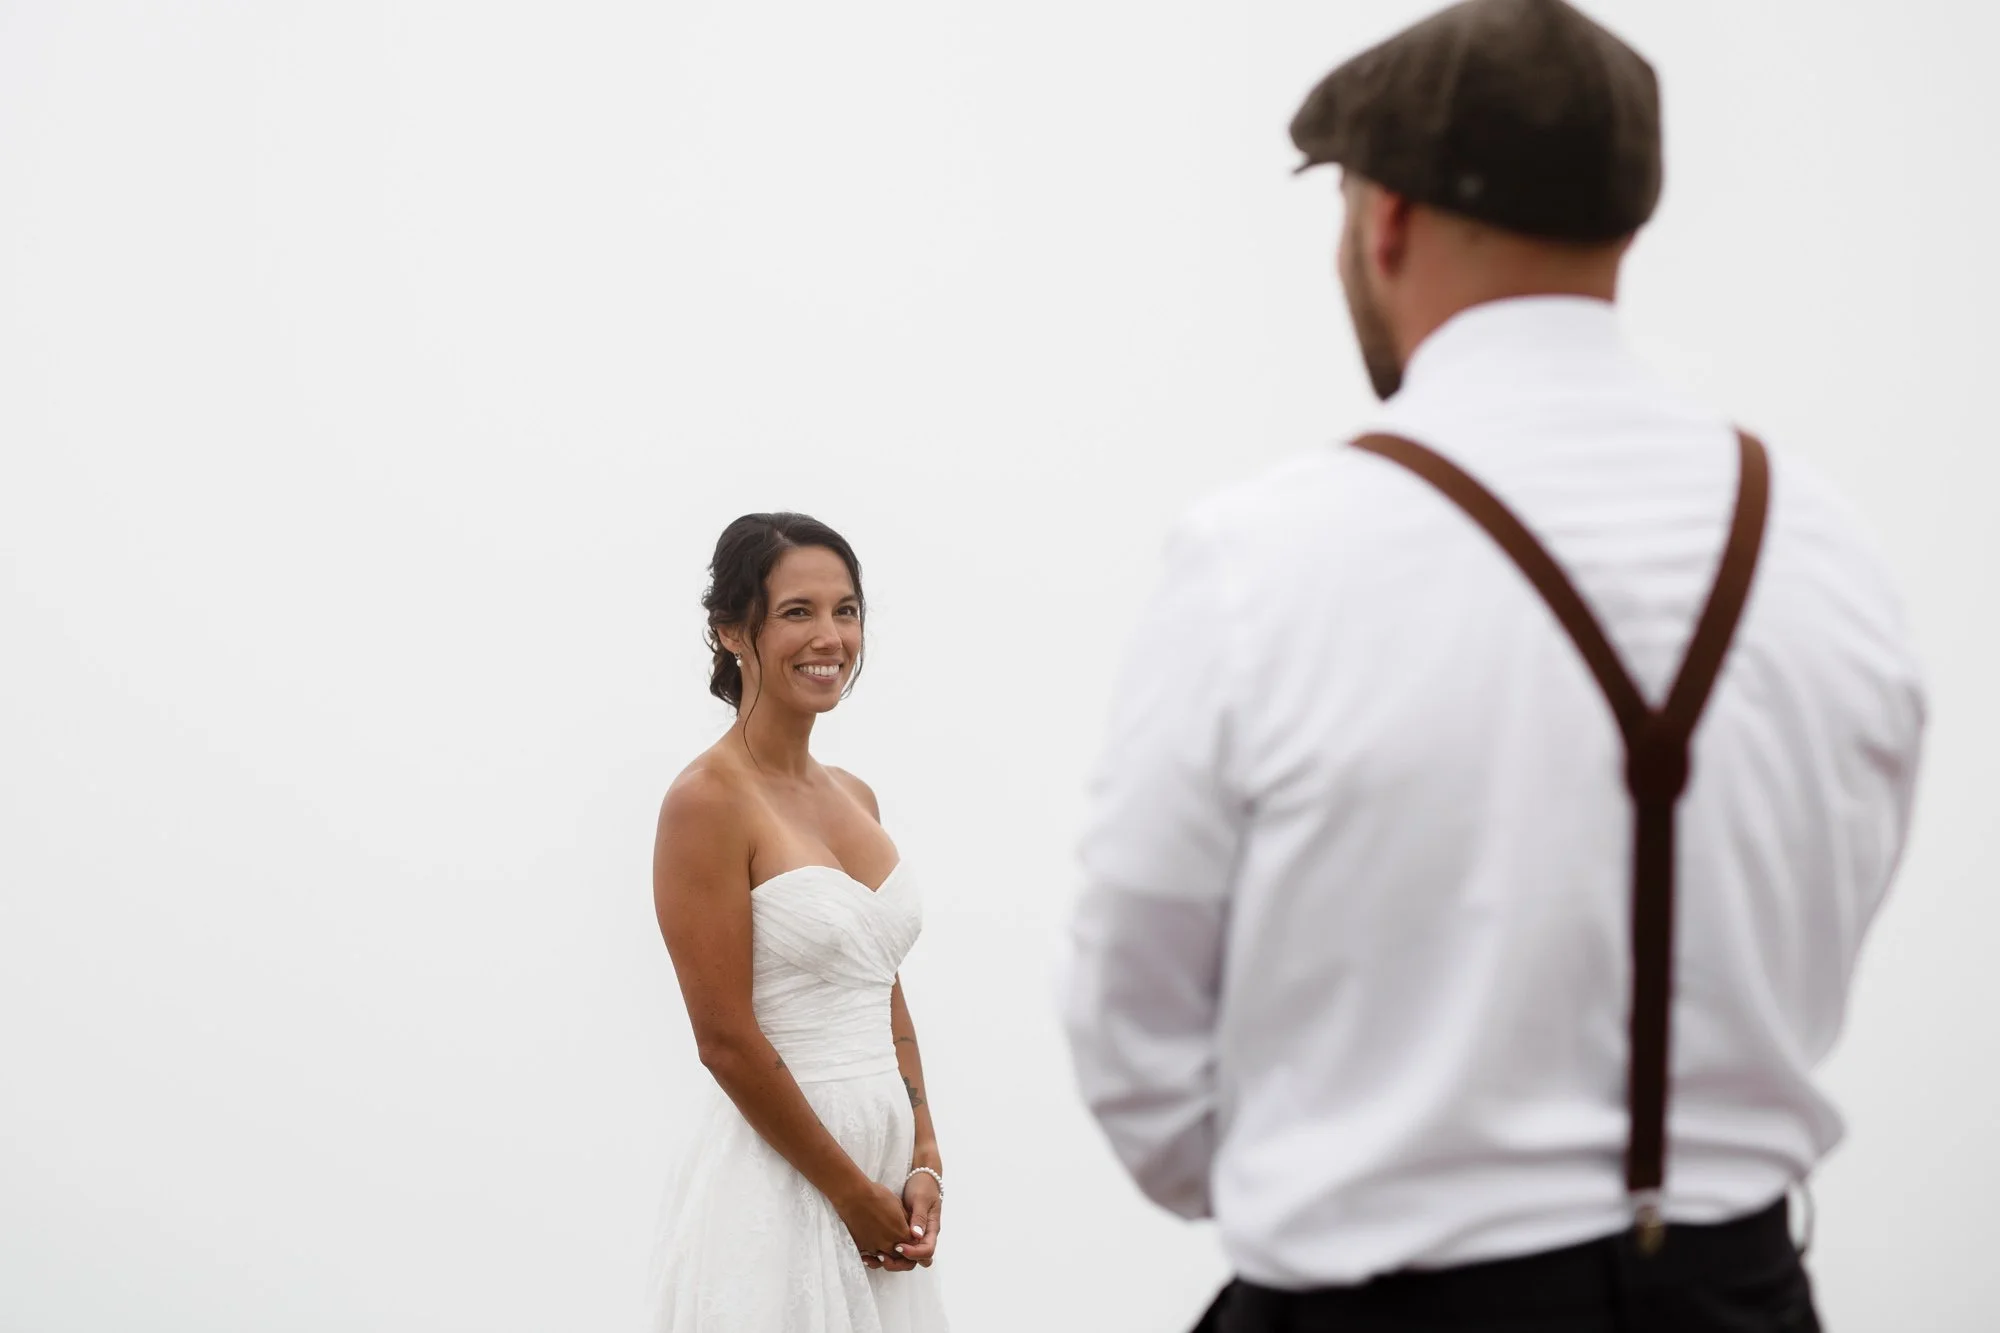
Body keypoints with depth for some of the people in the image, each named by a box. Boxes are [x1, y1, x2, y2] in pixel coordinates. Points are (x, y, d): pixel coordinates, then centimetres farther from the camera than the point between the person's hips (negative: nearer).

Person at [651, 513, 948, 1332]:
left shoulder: (856, 797, 11)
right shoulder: (707, 802, -12)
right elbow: (727, 1041, -15)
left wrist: (922, 1163, 2)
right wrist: (853, 1192, -11)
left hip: (881, 1171, 7)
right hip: (778, 1180, -7)